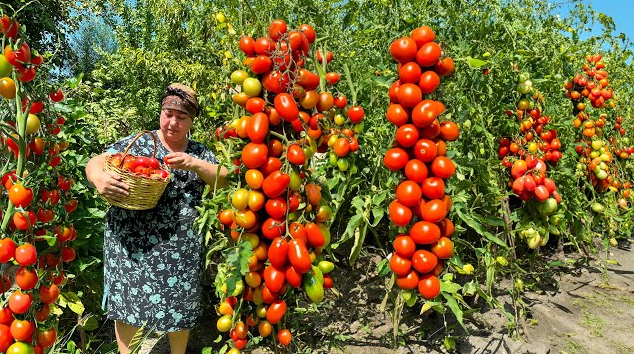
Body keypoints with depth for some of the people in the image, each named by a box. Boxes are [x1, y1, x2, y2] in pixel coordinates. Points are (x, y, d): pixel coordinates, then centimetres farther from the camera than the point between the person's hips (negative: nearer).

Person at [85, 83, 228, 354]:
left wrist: (194, 164, -15)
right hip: (132, 241, -1)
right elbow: (96, 162, -4)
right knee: (128, 302, 6)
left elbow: (224, 179, 2)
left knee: (180, 304, 11)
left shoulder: (200, 152, 9)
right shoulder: (137, 143, 2)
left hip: (182, 247, 2)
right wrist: (99, 178, -28)